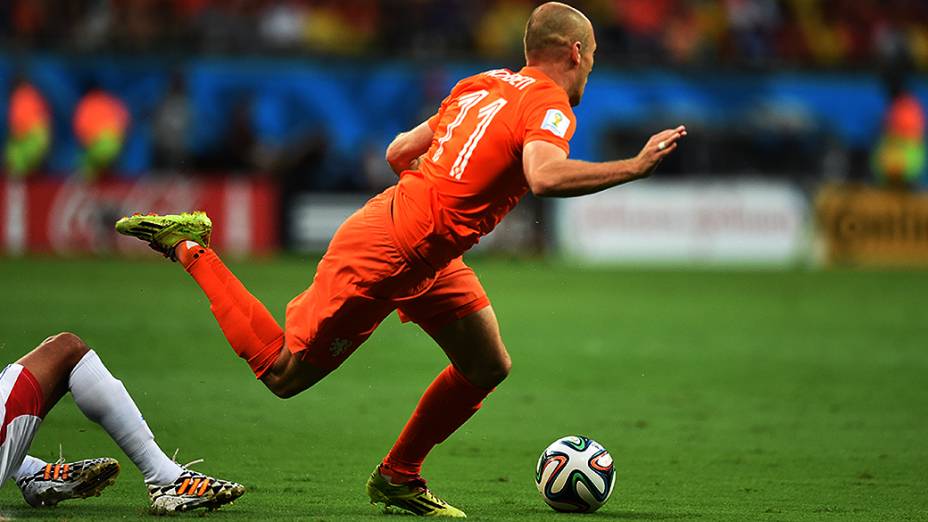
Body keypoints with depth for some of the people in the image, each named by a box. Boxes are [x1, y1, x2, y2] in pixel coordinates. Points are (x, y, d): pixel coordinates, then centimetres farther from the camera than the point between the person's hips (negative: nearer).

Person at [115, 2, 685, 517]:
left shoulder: (483, 85, 12)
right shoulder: (550, 106, -13)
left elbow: (399, 152, 16)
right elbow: (544, 176, -35)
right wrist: (634, 167, -30)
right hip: (384, 257, -10)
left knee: (489, 368, 11)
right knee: (283, 374, 1)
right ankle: (191, 248, 11)